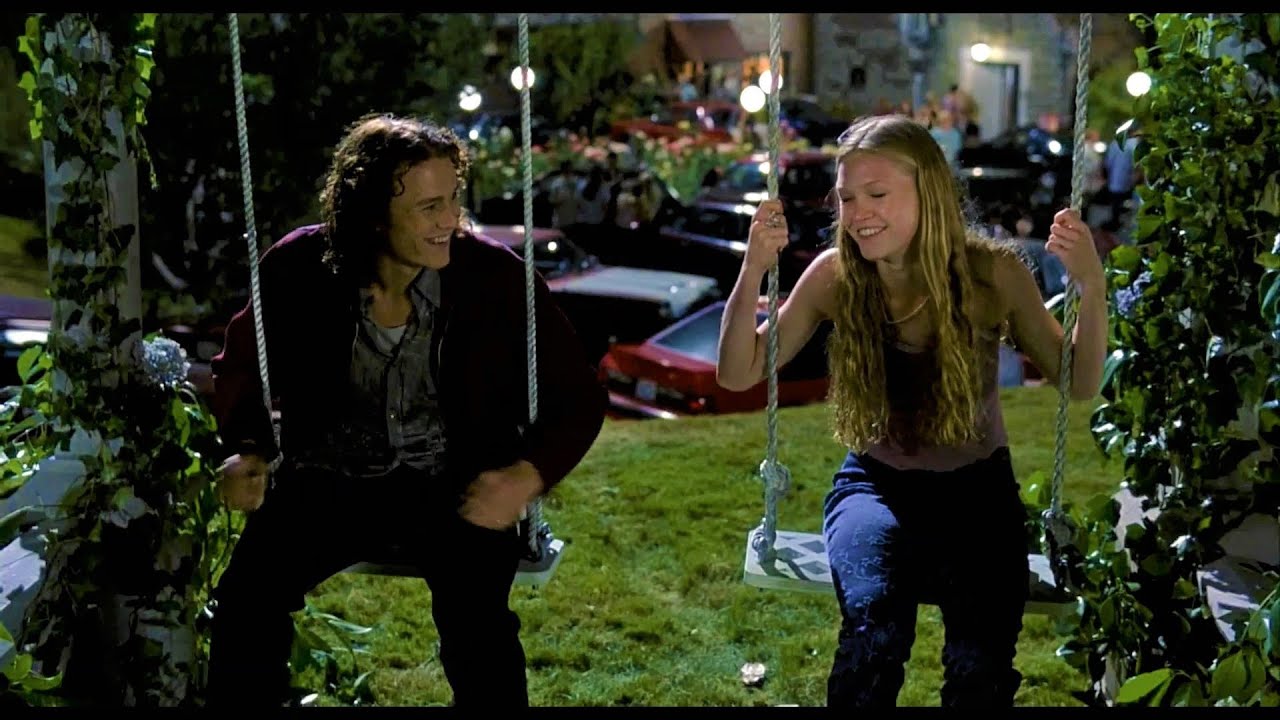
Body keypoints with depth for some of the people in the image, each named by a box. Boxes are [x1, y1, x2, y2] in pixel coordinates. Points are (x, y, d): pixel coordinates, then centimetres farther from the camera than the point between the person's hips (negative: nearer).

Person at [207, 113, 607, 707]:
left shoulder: (498, 277, -9)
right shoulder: (300, 268, -5)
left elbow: (578, 397, 0)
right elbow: (242, 366, 14)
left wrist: (528, 476, -18)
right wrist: (248, 450, -6)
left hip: (454, 486, -1)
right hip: (332, 479, 2)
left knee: (476, 617, -30)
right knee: (246, 596, -25)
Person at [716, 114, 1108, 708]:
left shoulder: (992, 273, -11)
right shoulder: (835, 275, -9)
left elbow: (1079, 385, -4)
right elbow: (737, 374, -9)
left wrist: (1091, 288, -21)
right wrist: (753, 271, -23)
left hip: (977, 488, 0)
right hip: (878, 485, 0)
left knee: (981, 662, -25)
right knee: (874, 623, -31)